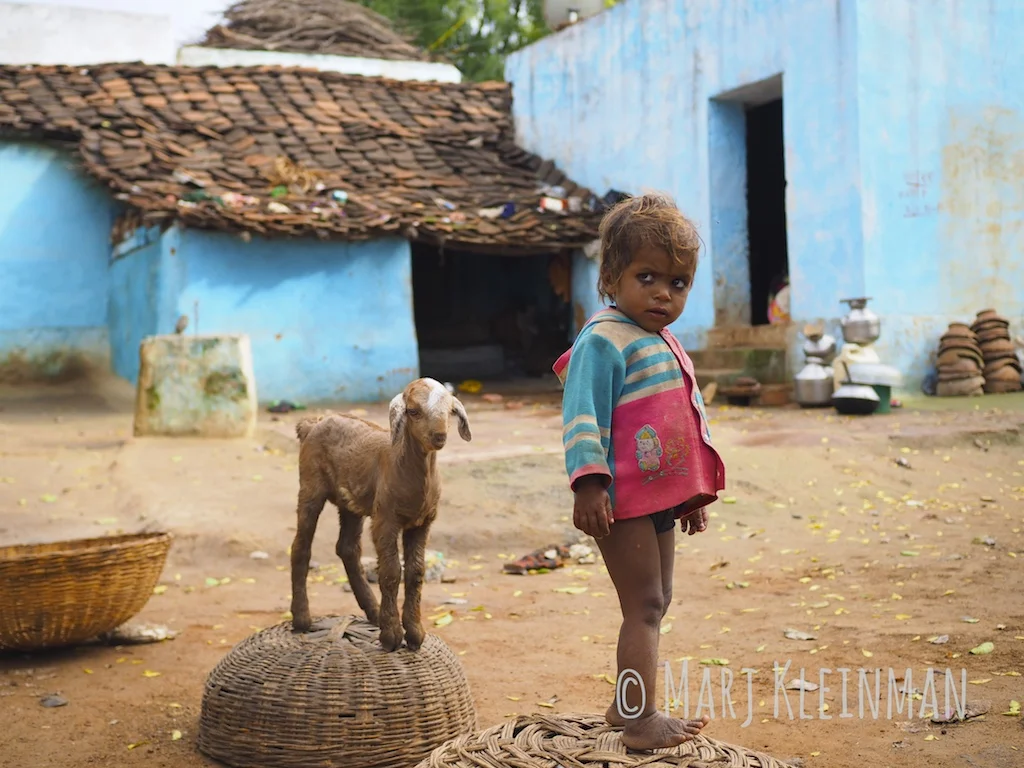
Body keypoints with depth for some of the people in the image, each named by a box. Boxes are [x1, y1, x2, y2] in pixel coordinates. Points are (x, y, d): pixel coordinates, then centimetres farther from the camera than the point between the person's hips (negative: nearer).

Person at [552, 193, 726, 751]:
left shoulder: (663, 344, 17)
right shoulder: (604, 340, -13)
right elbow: (582, 415, -20)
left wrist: (694, 493, 26)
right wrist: (588, 481, -29)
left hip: (660, 495, 10)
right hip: (622, 499, -10)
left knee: (653, 605, 16)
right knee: (644, 607, -8)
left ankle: (626, 706, 27)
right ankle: (641, 722, -2)